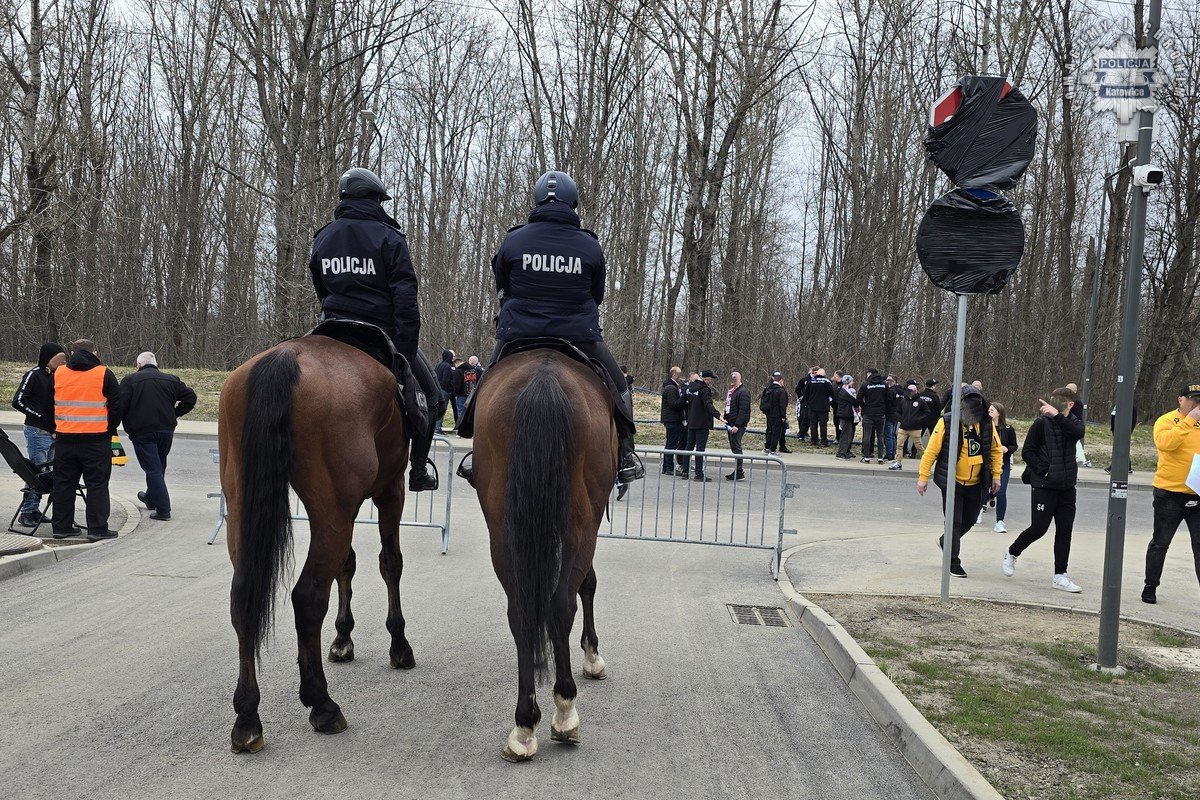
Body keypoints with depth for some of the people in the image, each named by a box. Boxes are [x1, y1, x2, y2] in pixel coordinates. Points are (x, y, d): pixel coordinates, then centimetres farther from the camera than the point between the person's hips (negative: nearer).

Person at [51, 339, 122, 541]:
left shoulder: (58, 373, 6)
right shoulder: (104, 374, -4)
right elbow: (117, 406, -1)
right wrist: (110, 430, 12)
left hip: (65, 439, 4)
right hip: (96, 439, -3)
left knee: (63, 483, 13)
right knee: (97, 484, 2)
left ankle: (61, 526, 18)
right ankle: (97, 528, 1)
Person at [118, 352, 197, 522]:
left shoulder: (130, 380, -3)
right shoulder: (171, 380, 9)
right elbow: (190, 397, 5)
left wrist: (127, 425, 3)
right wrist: (175, 414, 11)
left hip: (142, 432, -4)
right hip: (166, 430, 4)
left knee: (152, 468, -2)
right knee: (159, 467, 21)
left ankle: (163, 509, -6)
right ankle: (151, 498, 40)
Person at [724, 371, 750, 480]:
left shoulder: (743, 392, -11)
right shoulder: (729, 392, 18)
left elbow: (743, 410, -17)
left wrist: (737, 425, -22)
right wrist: (725, 422, 18)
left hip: (738, 425, -9)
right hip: (730, 424, 9)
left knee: (736, 447, -9)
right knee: (734, 447, 10)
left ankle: (739, 473, -6)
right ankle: (737, 471, 15)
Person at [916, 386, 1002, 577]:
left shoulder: (987, 423, -2)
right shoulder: (947, 422, -14)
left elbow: (996, 450, 11)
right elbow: (931, 450, -10)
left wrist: (996, 475, 6)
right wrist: (923, 477, -10)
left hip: (976, 483, 5)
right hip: (952, 482, -5)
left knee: (969, 520, 16)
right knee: (954, 522, -1)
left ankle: (946, 541, 43)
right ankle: (953, 563, 12)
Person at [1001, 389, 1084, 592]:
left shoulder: (1074, 423, 7)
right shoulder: (1042, 423, -4)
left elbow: (1077, 433, -18)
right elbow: (1027, 451, -5)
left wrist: (1057, 416, -28)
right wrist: (1044, 471, -13)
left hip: (1067, 487, 4)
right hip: (1044, 486, -4)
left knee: (1064, 531, 4)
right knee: (1039, 528, -2)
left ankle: (1060, 576, 10)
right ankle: (1012, 553, 23)